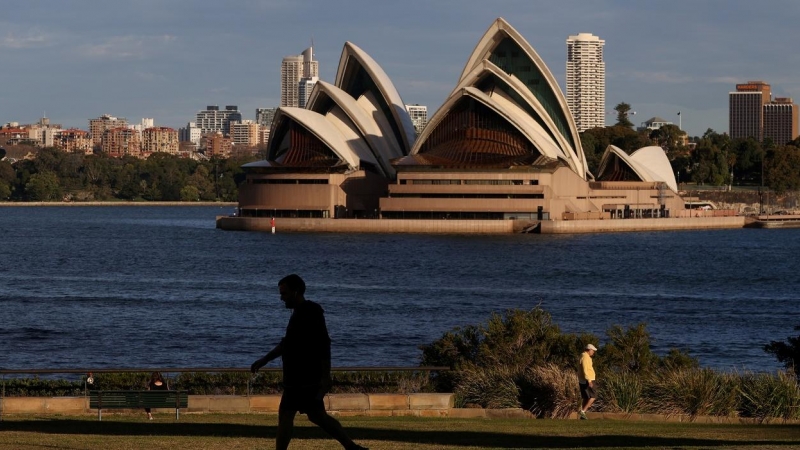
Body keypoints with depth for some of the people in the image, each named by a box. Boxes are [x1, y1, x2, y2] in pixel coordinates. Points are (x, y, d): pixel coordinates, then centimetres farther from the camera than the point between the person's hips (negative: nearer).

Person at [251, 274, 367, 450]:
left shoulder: (311, 313, -15)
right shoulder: (300, 313, 15)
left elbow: (324, 346, -20)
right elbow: (287, 343, 24)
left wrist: (325, 378, -23)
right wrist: (264, 360, 21)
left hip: (304, 380, -10)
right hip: (298, 378, 10)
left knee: (285, 415, -7)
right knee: (317, 415, 10)